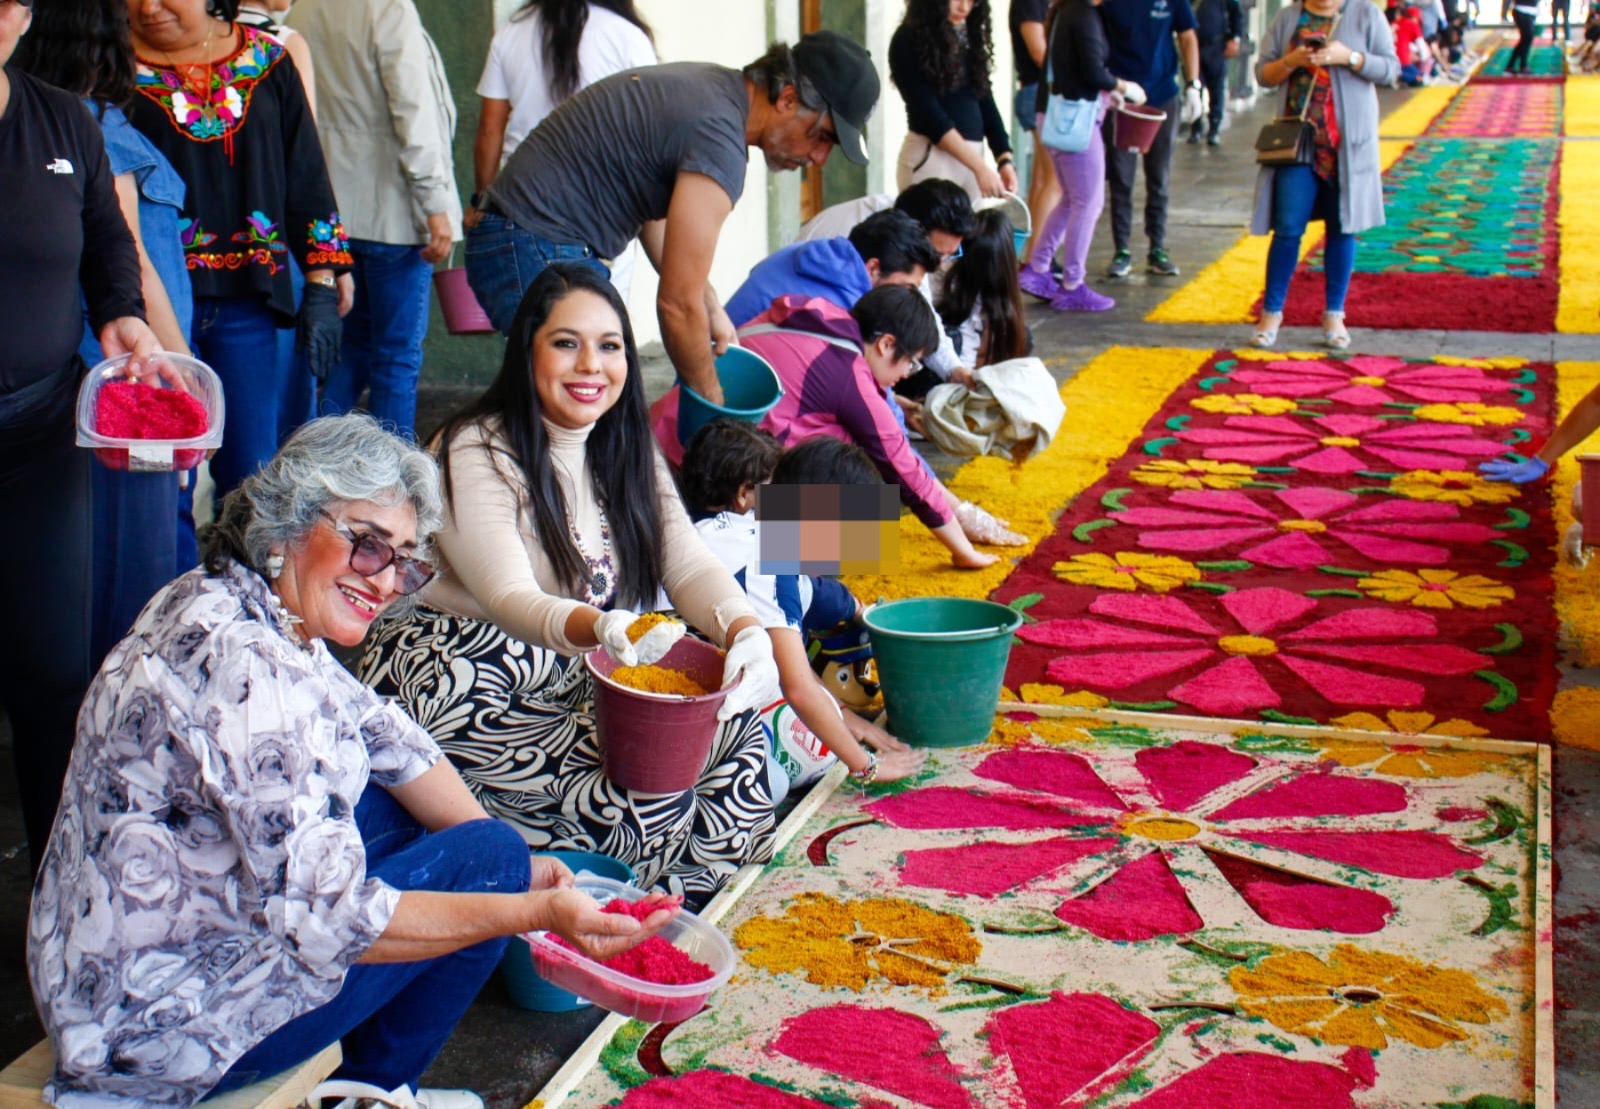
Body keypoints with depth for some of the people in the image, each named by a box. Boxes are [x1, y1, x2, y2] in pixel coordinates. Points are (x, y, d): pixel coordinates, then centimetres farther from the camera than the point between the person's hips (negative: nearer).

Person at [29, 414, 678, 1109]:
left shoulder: (224, 603, 2)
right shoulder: (245, 671, -29)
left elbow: (384, 737, 12)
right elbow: (325, 922, -30)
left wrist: (517, 865, 5)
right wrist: (533, 911, -29)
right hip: (164, 1022, -10)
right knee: (488, 859, -7)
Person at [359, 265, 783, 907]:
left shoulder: (627, 453, 9)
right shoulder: (475, 454, -14)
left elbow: (690, 566, -3)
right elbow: (508, 599, -28)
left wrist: (745, 631, -27)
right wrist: (597, 628, -50)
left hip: (579, 683, 7)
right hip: (467, 690, -7)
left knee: (734, 713, -17)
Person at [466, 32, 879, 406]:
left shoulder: (714, 85, 8)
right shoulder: (718, 136, -23)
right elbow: (676, 303, -21)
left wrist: (709, 304, 11)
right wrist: (714, 406, -7)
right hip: (537, 252, -11)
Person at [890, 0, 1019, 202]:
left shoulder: (968, 37, 12)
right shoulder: (908, 41, -6)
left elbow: (986, 103, 9)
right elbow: (930, 113, -13)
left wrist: (1005, 159, -6)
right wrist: (980, 167, -19)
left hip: (971, 156, 6)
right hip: (930, 158, -6)